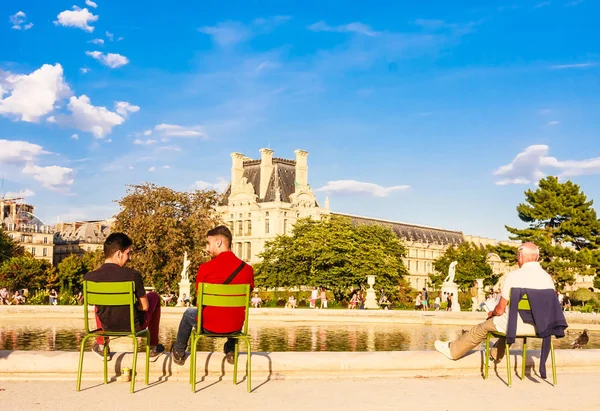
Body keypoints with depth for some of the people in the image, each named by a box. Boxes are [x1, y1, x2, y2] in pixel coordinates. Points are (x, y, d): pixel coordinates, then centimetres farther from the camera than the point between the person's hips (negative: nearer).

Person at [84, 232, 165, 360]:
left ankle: (101, 346, 39)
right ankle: (153, 348, 30)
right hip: (134, 326, -3)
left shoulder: (89, 277, -16)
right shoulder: (133, 275, -25)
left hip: (107, 326, 3)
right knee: (154, 296, 25)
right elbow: (145, 306, -14)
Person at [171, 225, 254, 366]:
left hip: (209, 326, -2)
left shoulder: (205, 268, -13)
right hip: (235, 326, 3)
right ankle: (231, 351, 47)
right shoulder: (247, 269, -7)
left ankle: (179, 352, 48)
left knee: (189, 313, 31)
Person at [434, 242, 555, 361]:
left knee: (483, 328, 19)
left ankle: (452, 350, 36)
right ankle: (495, 355, 54)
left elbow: (500, 309, -10)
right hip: (539, 327, 6)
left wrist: (492, 313, 13)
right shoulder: (548, 278, 0)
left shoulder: (514, 276, -14)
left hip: (517, 325, -6)